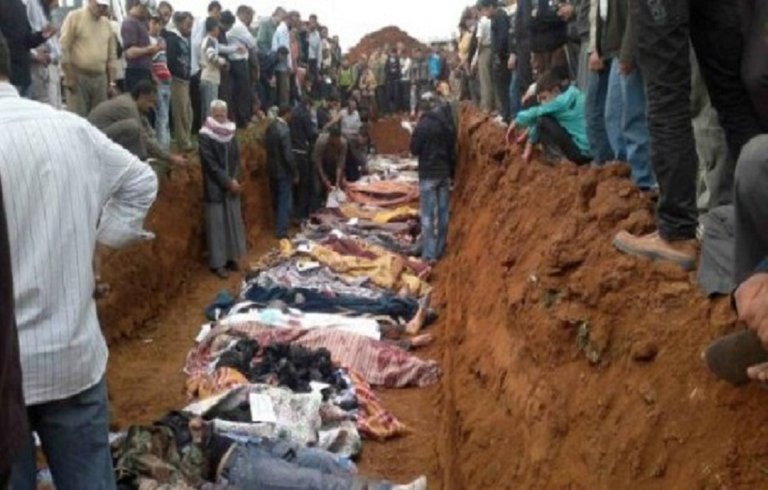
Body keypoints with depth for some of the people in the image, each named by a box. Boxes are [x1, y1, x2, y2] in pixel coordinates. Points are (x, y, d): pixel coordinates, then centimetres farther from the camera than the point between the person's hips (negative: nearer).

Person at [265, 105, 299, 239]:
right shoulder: (284, 130, -23)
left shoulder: (270, 127, 2)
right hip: (283, 171, -8)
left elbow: (267, 145, 12)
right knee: (285, 201, 2)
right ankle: (281, 231, 6)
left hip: (272, 169, 8)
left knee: (277, 200, 21)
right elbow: (288, 155, -22)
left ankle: (278, 226, 36)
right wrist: (295, 173, -14)